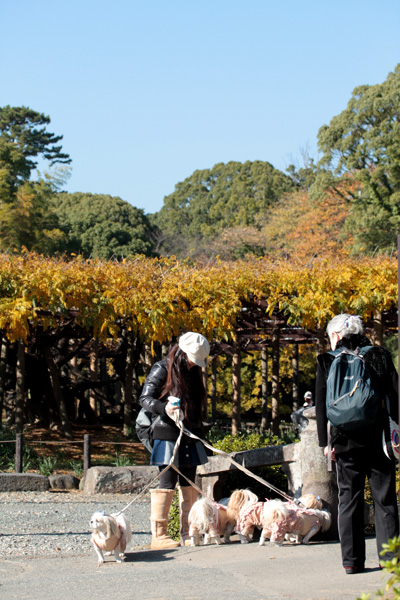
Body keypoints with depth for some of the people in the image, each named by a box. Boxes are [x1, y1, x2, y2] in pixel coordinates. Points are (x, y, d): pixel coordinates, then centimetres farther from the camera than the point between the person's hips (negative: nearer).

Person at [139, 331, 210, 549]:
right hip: (168, 435, -7)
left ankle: (188, 533, 13)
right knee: (166, 484, -8)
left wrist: (199, 431, 18)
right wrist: (165, 408, -25)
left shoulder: (193, 372, 15)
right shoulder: (163, 369, -5)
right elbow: (145, 398, -8)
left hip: (190, 437, 7)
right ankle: (158, 535, -5)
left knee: (189, 485, 8)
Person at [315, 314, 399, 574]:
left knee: (349, 499, 6)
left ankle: (352, 560, 5)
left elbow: (321, 405, 1)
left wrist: (325, 442, 6)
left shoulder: (327, 361, 2)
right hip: (378, 436, 0)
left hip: (346, 441, 0)